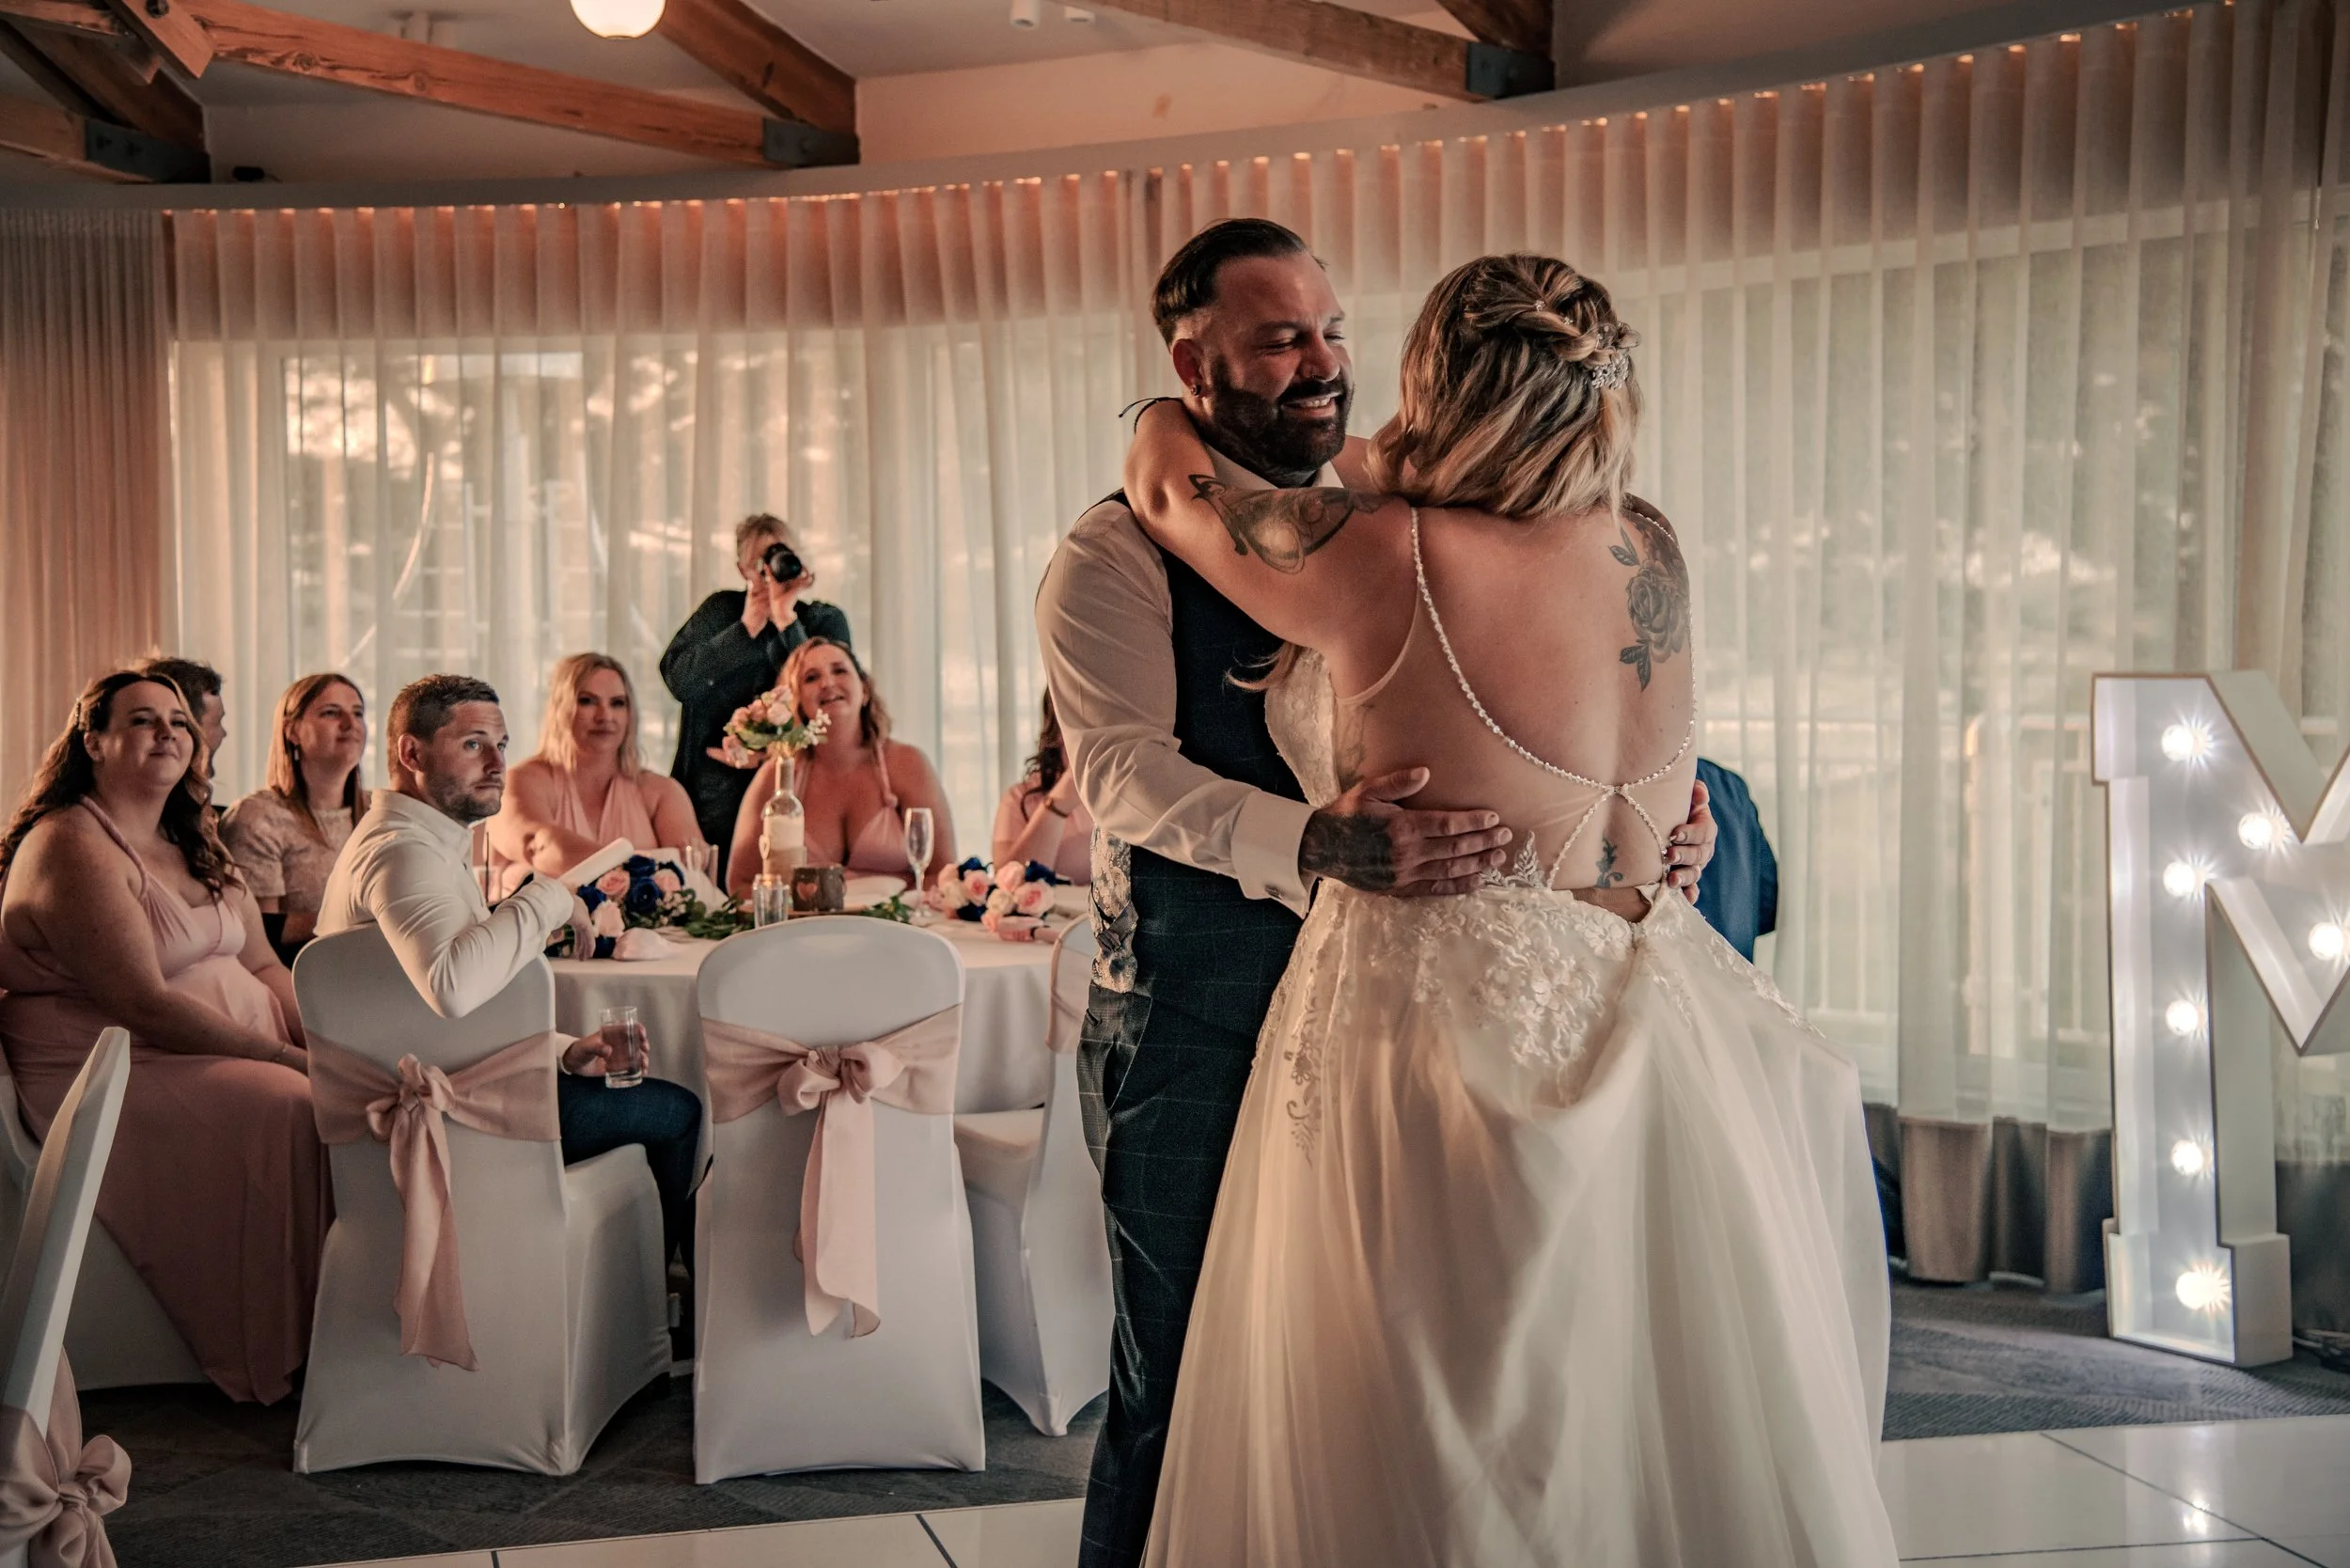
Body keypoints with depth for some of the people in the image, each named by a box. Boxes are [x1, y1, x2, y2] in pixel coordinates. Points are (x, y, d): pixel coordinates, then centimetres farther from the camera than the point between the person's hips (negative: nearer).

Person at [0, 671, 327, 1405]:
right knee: (296, 1113, -31)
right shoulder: (71, 849, -11)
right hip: (118, 1071, -8)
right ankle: (298, 1353, -21)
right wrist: (294, 1060, -21)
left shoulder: (193, 843, 18)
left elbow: (262, 964, 15)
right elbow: (144, 1007, -20)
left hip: (237, 1043, 8)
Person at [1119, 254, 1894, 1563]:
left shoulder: (1382, 557, -15)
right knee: (1647, 1433, 17)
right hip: (1637, 1042, 6)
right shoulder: (1650, 552, 0)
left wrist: (1163, 413, 23)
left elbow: (1163, 475, 0)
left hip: (1427, 1035, -5)